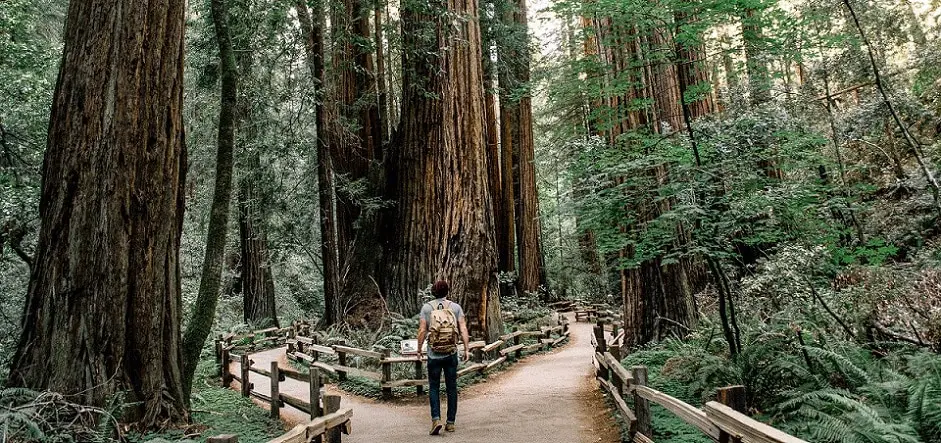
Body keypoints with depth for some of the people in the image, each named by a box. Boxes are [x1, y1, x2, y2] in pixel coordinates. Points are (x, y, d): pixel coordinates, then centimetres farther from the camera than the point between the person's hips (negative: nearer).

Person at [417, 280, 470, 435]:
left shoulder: (426, 307, -1)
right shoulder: (455, 307, 2)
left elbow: (422, 330, -5)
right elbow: (463, 329, -4)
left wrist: (419, 349, 5)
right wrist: (466, 349, 0)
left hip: (434, 355, -1)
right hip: (451, 354, 1)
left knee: (434, 387, 9)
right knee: (451, 388, 11)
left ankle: (436, 419, -7)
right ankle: (451, 422, 15)